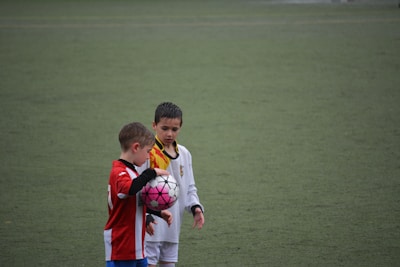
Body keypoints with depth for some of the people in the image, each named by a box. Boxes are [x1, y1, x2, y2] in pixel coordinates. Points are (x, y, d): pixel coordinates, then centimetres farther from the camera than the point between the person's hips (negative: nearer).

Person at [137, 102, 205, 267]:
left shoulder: (184, 154, 10)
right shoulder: (148, 153, -11)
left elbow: (189, 188, 18)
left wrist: (195, 207, 0)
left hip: (172, 227, 7)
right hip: (150, 228, -7)